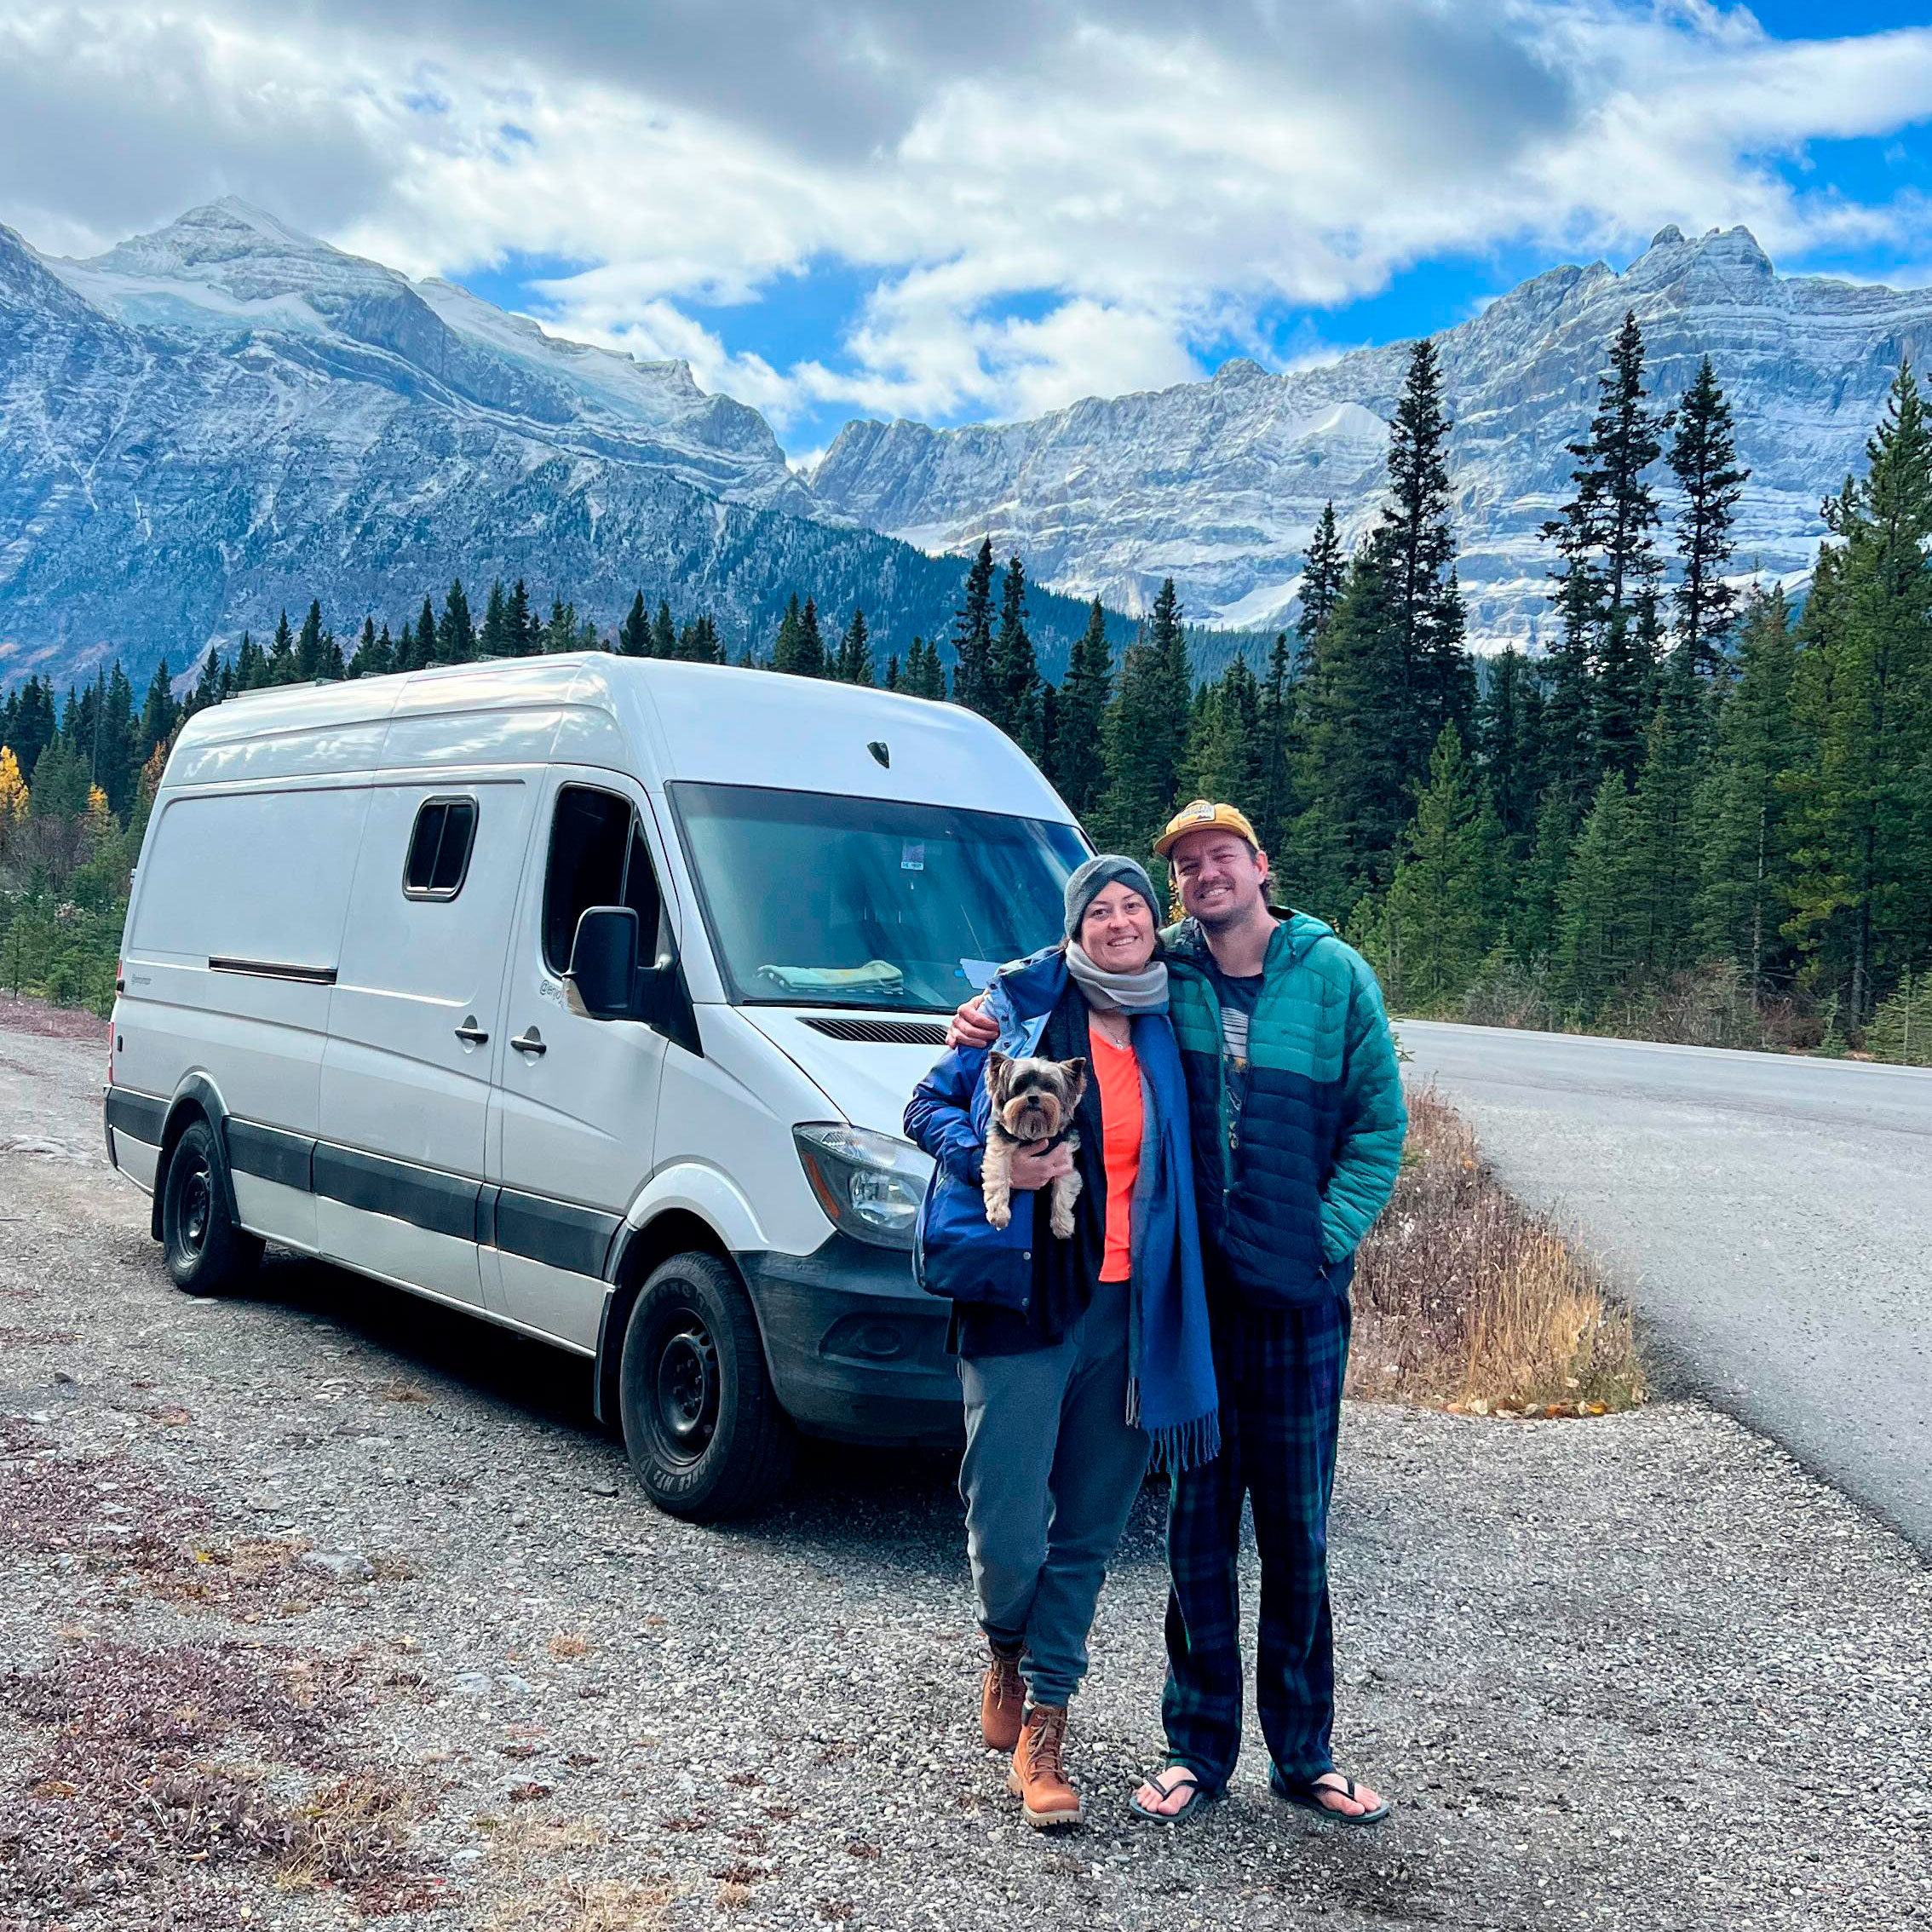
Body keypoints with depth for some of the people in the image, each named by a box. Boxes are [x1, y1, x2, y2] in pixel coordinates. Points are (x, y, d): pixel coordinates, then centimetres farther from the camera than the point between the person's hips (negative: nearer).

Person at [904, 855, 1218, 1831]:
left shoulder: (1165, 1030, 12)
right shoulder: (1024, 1002, 1)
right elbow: (929, 1106, 5)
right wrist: (993, 1158, -13)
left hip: (1129, 1310, 4)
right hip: (1022, 1300, -4)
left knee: (1089, 1529, 8)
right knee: (1008, 1526, -7)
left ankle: (1043, 1727, 21)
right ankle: (1005, 1653, 26)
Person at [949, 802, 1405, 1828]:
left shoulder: (1335, 975, 1)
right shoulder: (1156, 975, 1)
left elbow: (1378, 1124, 4)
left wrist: (1328, 1234, -6)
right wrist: (989, 1012, -7)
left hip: (1298, 1296, 0)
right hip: (1184, 1292, 1)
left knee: (1296, 1533, 9)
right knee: (1197, 1529, 8)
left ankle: (1303, 1753, 23)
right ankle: (1198, 1747, 21)